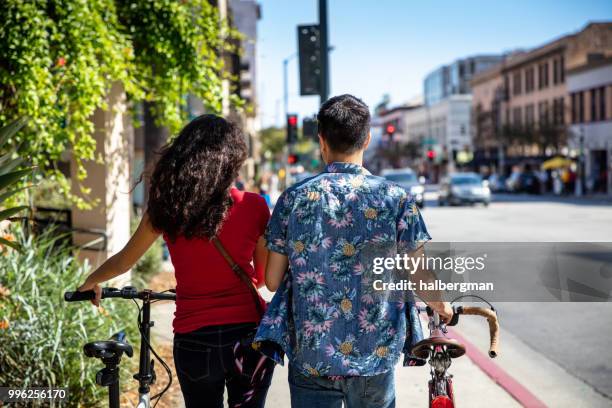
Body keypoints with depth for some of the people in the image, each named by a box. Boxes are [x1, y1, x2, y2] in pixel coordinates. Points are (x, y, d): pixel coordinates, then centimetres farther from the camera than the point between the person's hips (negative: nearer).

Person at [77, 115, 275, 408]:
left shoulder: (166, 208, -4)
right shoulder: (253, 206, -7)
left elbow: (124, 261, 10)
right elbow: (264, 276, 6)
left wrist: (91, 282, 30)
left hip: (194, 341, 1)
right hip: (249, 336, -1)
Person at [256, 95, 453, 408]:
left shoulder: (294, 198, -4)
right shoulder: (394, 198, -7)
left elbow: (272, 280, 0)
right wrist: (441, 307, 18)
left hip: (309, 357, 0)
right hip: (374, 357, 0)